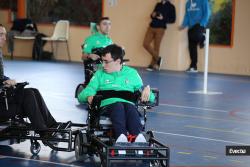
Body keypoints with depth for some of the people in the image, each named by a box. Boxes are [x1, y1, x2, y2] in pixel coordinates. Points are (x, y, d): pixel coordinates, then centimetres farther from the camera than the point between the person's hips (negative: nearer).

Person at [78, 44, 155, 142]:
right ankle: (121, 136, -64)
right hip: (108, 104, -1)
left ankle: (137, 137, -63)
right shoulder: (100, 74, 26)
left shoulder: (132, 73, 27)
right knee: (118, 106, -37)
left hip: (128, 104, 1)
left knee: (131, 108, -36)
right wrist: (88, 96, -6)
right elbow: (82, 95, 19)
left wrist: (147, 90, 1)